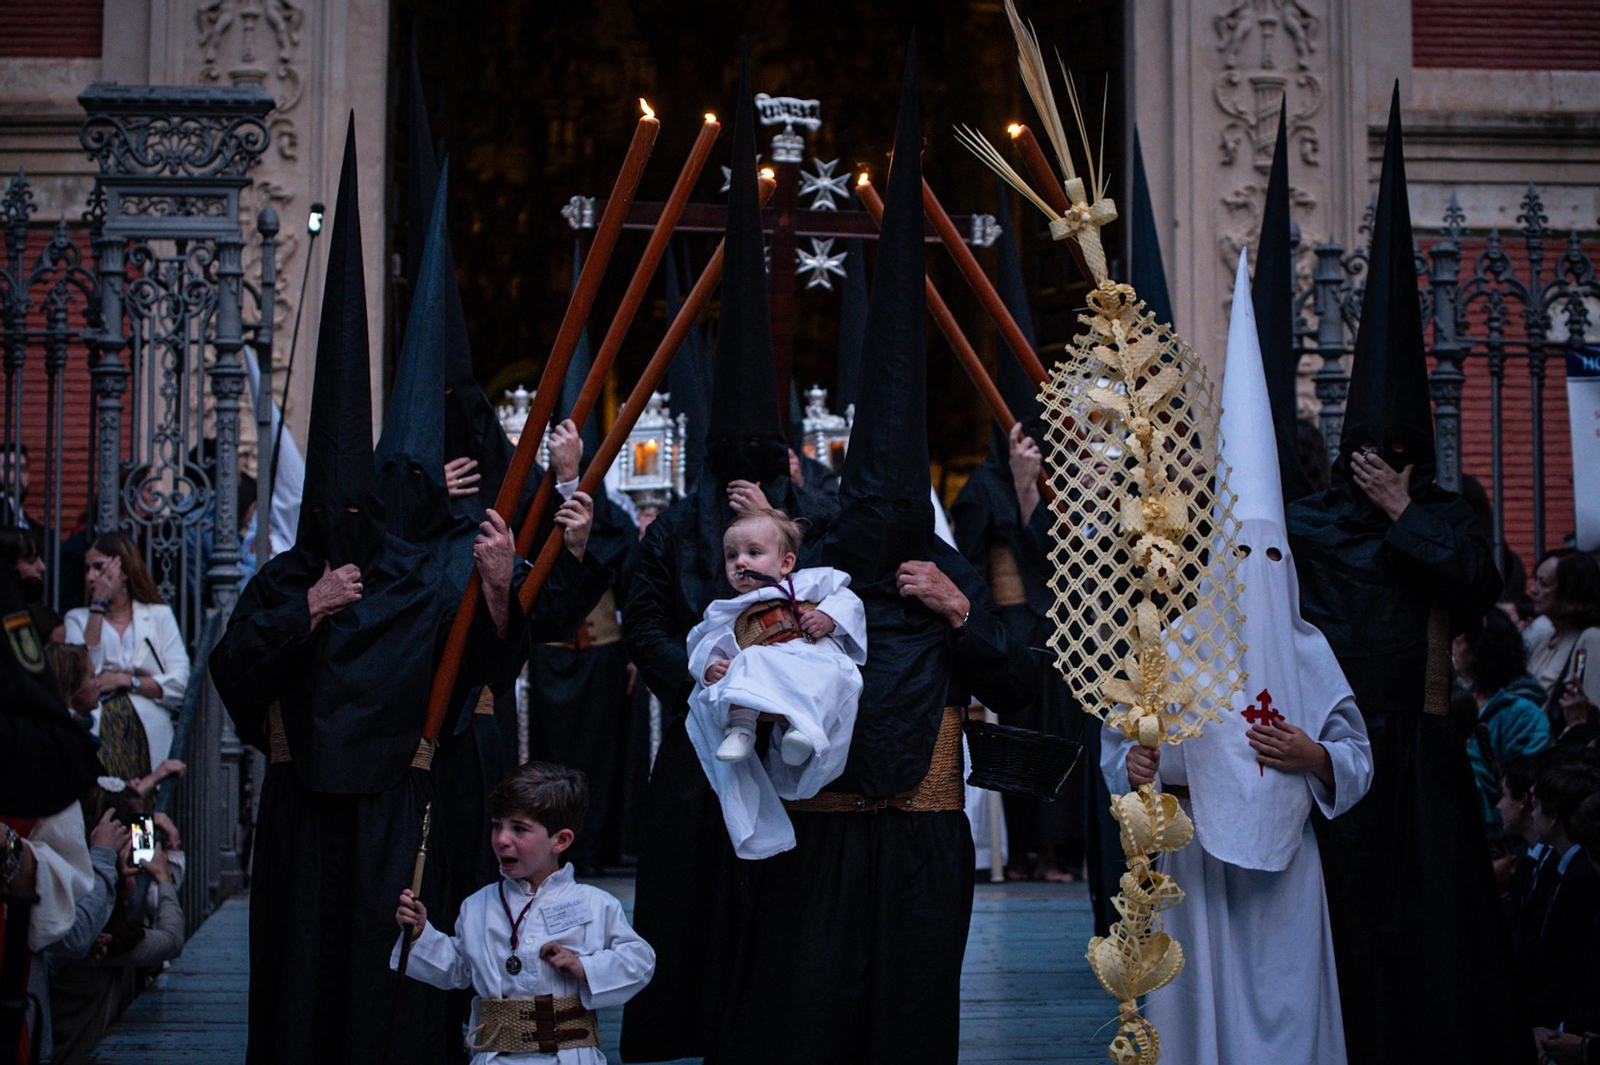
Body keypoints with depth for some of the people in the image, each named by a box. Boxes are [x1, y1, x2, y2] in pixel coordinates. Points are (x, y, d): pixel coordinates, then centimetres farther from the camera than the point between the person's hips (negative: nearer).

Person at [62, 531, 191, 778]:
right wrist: (98, 606, 1)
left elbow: (180, 683, 6)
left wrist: (124, 680, -3)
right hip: (98, 735, 0)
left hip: (149, 734, 0)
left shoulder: (159, 615, 16)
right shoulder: (78, 618, 19)